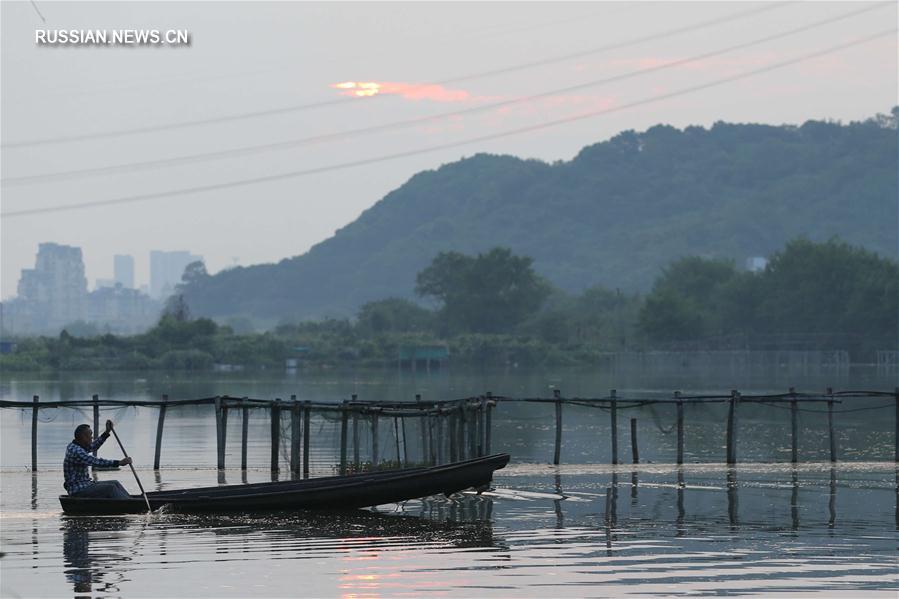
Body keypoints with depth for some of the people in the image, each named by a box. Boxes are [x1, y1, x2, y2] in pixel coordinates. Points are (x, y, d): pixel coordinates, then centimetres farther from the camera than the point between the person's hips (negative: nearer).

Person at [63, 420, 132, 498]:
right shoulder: (75, 452, -23)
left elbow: (93, 446, 25)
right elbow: (97, 462, -28)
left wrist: (107, 432, 20)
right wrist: (119, 463, -28)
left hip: (85, 484, 11)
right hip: (78, 490, -11)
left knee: (115, 483, 8)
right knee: (110, 488, -21)